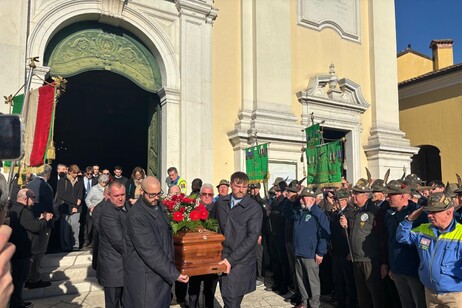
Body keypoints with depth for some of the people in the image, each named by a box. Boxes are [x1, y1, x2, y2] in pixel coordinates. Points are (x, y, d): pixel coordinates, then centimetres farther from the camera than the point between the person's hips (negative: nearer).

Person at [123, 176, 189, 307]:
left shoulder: (159, 206, 3)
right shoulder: (136, 216, -22)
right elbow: (150, 251, -24)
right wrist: (173, 273, -23)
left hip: (163, 271, 7)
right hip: (144, 276, -7)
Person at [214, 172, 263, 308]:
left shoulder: (254, 207, -9)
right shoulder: (220, 202, 4)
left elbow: (252, 237, -14)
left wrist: (231, 259, -18)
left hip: (241, 261, -4)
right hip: (223, 258, 4)